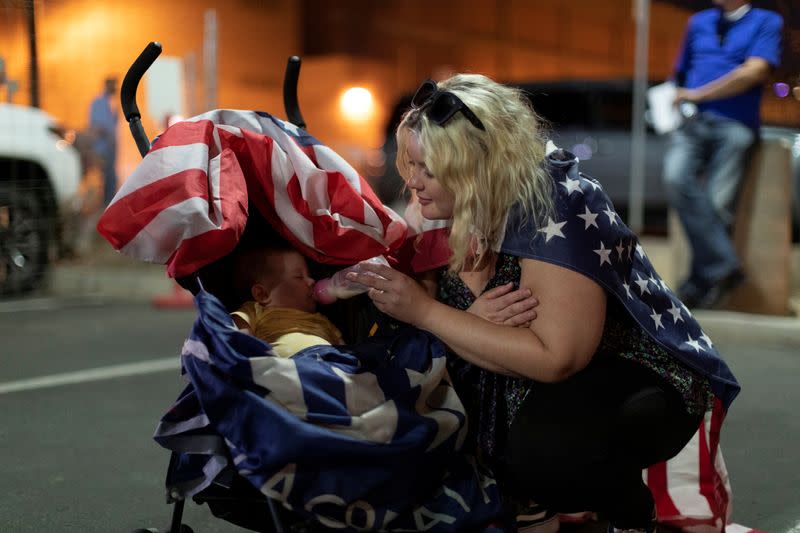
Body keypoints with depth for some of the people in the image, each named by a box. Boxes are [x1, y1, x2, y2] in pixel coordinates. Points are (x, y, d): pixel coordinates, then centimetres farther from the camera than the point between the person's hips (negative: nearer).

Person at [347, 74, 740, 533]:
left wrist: (424, 311, -31)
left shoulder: (558, 207, -26)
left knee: (543, 448, -36)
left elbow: (555, 358, -32)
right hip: (520, 382, 7)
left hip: (631, 375, -7)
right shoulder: (457, 208, -5)